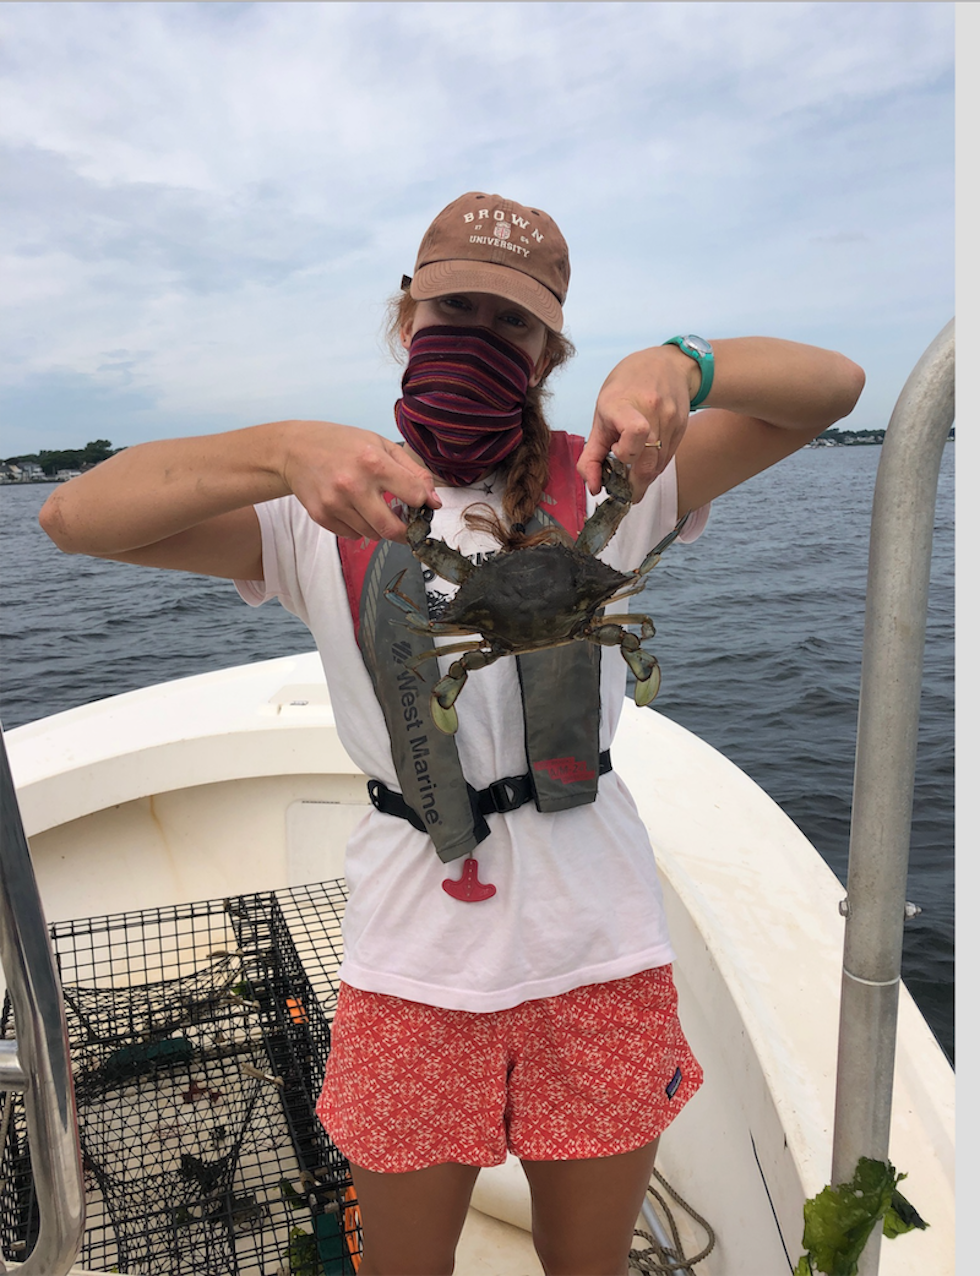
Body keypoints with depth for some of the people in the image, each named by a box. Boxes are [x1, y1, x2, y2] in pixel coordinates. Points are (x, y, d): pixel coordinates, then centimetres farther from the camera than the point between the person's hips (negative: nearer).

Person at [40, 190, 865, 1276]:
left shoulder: (600, 485, 0)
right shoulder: (326, 509, -2)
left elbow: (833, 386, -3)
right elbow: (74, 518, -12)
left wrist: (678, 364, -25)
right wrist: (281, 449, -30)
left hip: (597, 949, 1)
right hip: (412, 961, 0)